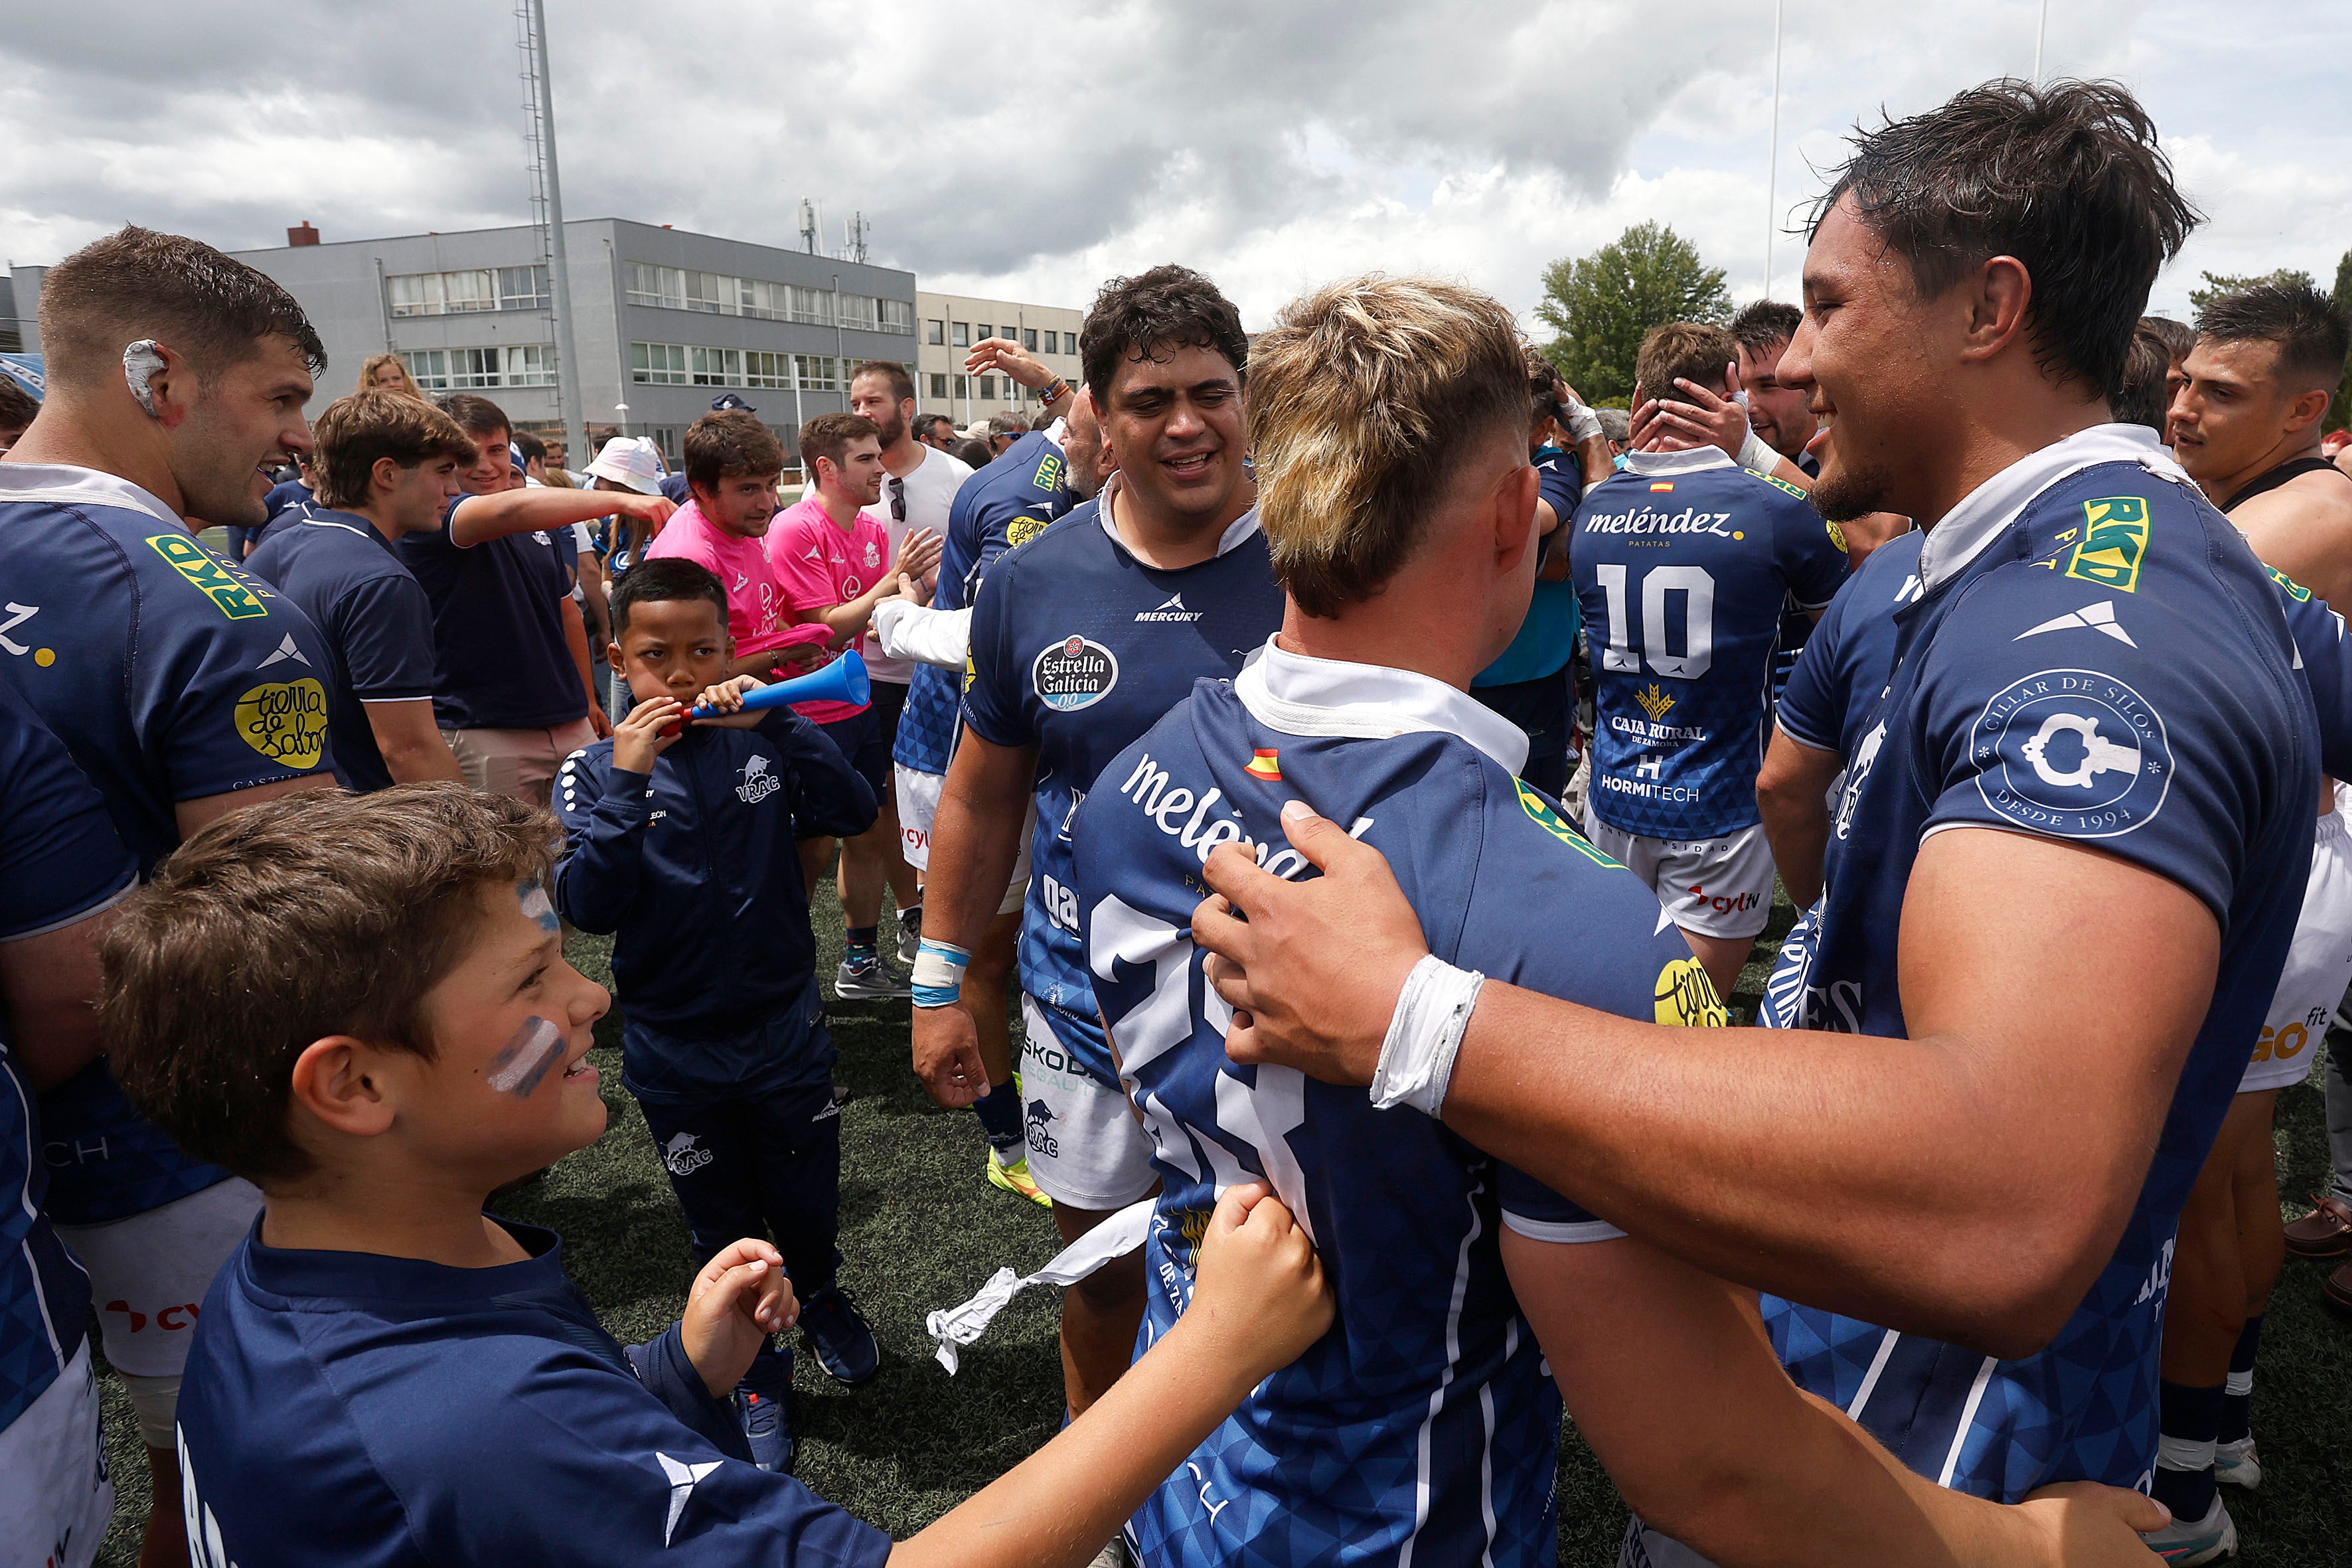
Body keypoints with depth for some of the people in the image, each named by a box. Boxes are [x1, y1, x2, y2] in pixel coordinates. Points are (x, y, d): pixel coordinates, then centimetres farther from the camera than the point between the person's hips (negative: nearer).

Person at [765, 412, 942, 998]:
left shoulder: (872, 530, 7)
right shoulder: (795, 530, -16)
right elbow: (830, 627, -20)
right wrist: (895, 577, -22)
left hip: (860, 706, 8)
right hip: (811, 716, -8)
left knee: (869, 831, 14)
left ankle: (862, 961, 28)